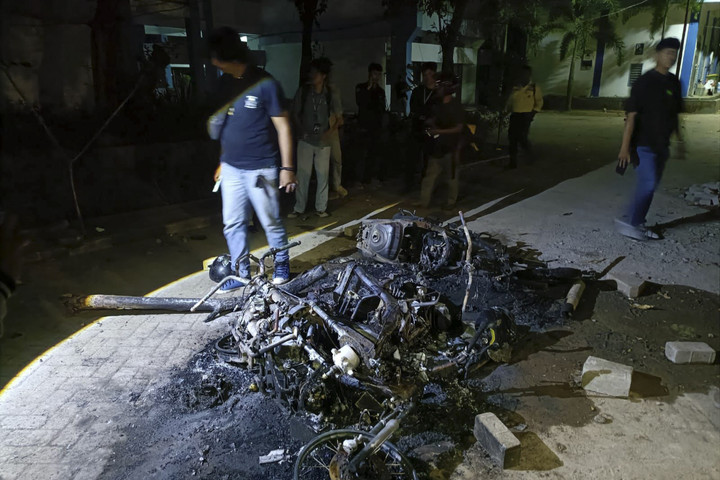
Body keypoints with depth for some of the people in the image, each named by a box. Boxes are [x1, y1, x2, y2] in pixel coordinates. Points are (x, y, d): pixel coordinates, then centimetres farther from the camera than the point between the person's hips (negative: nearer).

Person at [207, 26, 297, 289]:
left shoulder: (265, 84, -11)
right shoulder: (225, 83, 8)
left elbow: (282, 126, -9)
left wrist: (287, 167, -12)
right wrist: (223, 160, 16)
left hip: (260, 169, -6)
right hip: (231, 168, 6)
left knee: (271, 222, 5)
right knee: (233, 224, 9)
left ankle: (282, 263, 27)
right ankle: (241, 272, 23)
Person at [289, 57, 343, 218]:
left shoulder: (331, 94, -2)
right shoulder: (303, 91, -1)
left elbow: (339, 118, 5)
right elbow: (295, 113, 9)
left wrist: (330, 131, -11)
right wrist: (300, 130, -5)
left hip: (323, 141, 0)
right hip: (305, 140, 0)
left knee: (323, 175, 5)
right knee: (303, 174, 1)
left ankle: (321, 207, 17)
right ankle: (299, 207, 12)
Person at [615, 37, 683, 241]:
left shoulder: (674, 83, 9)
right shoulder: (644, 82, -11)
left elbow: (674, 115, 17)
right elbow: (631, 116, -15)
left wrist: (679, 140, 17)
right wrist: (625, 146, -20)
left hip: (661, 145, 7)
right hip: (643, 144, -7)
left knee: (650, 186, 10)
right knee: (647, 184, -11)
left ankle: (638, 224, 20)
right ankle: (629, 222, 2)